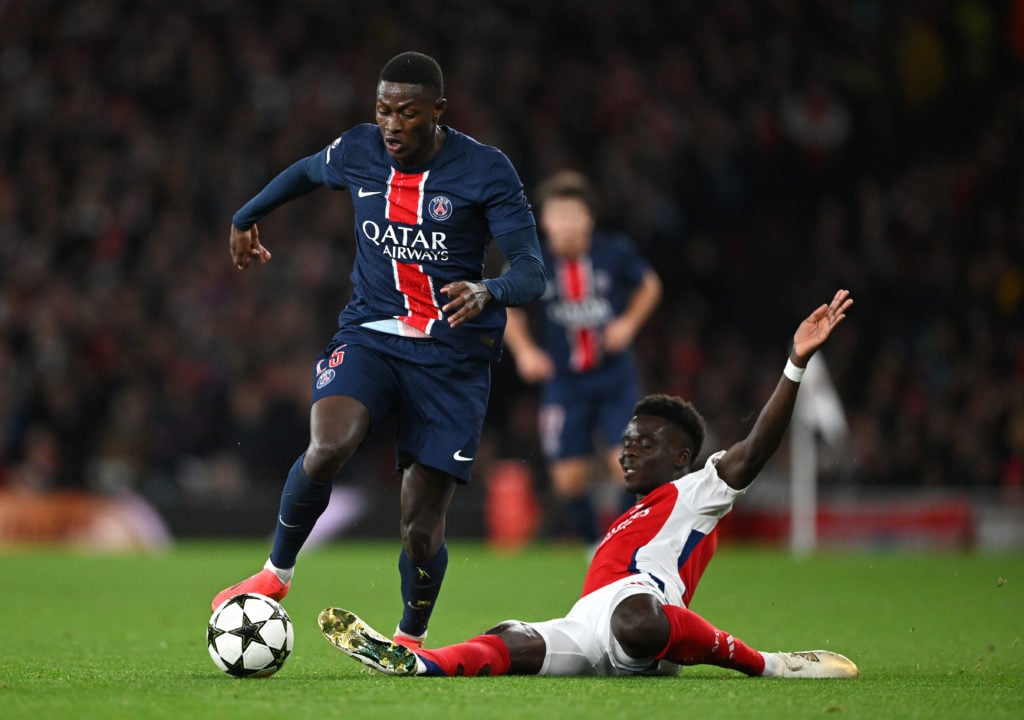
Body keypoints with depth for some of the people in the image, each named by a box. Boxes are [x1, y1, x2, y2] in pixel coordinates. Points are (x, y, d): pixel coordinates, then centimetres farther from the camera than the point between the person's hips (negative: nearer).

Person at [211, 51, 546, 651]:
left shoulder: (486, 170, -9)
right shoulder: (357, 153, 2)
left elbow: (532, 273, -14)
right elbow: (305, 173, 26)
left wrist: (488, 292, -36)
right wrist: (246, 218, 40)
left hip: (451, 354, -2)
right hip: (369, 334, 2)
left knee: (422, 526, -4)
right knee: (328, 447, -30)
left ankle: (412, 637, 25)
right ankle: (276, 574, -6)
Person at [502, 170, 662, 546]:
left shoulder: (615, 251, -9)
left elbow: (649, 284, 11)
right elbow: (509, 310, 7)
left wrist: (629, 323, -4)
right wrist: (524, 350, -8)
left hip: (615, 377, 0)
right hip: (564, 383, 0)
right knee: (569, 479, -2)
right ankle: (593, 541, 26)